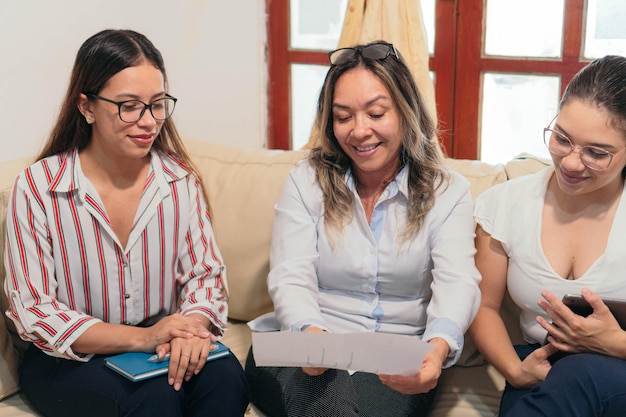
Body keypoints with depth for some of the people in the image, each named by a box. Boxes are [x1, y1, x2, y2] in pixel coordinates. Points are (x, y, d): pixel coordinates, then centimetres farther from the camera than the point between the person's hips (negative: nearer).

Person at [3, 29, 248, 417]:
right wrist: (140, 337, -25)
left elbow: (206, 273, 1)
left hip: (161, 348, 3)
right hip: (68, 360, -3)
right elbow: (34, 312, -12)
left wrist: (193, 326, -23)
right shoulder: (37, 189, -10)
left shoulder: (181, 180, 0)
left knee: (225, 376, -27)